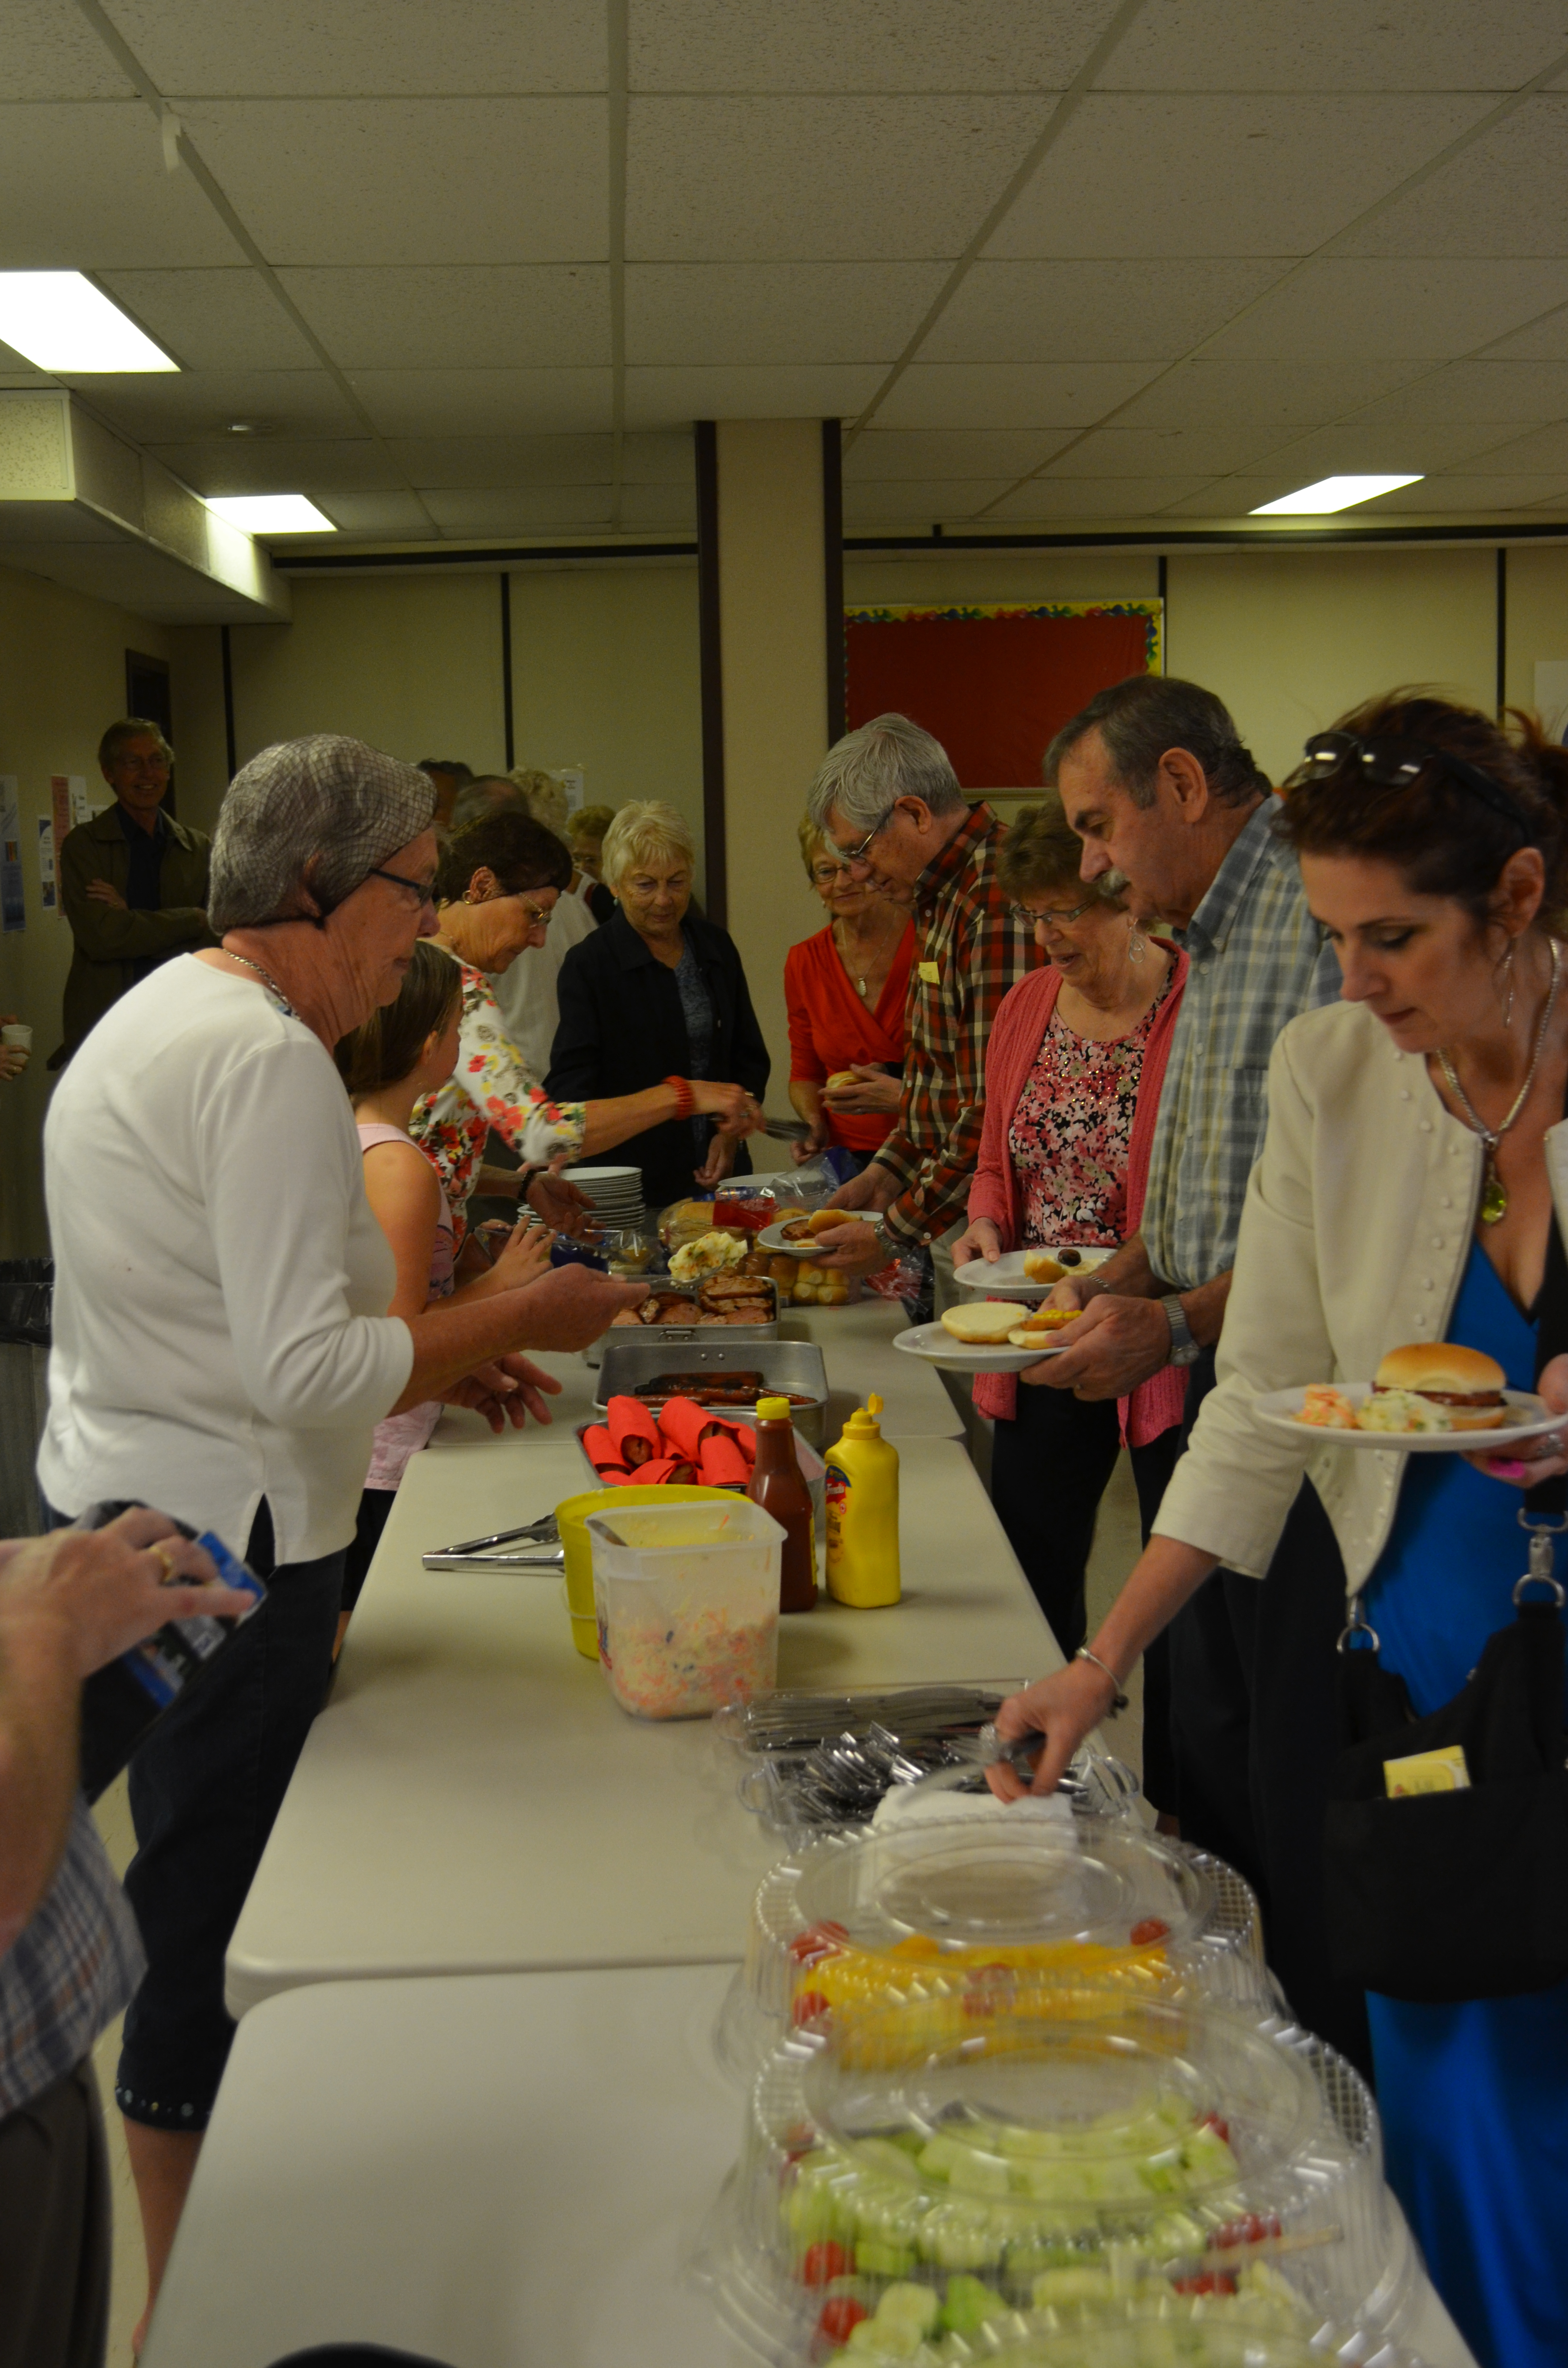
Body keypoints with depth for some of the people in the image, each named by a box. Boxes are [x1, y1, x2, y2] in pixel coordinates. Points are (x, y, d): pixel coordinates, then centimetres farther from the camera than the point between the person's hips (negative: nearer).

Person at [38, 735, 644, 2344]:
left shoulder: (155, 1018, 14)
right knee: (211, 1932, 2)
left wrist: (444, 1361, 15)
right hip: (220, 1549, -10)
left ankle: (188, 2276, 34)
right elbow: (308, 1371, -24)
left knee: (191, 1921, 19)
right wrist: (514, 1322, -12)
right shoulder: (269, 1061, -20)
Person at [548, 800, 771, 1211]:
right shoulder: (588, 965, -7)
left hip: (718, 1174, 5)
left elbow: (750, 1058, 18)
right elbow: (570, 1096, -14)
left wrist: (732, 1131, 1)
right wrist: (680, 1096, -28)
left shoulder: (716, 947, 9)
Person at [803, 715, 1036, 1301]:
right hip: (951, 1223, 9)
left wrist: (896, 1232, -16)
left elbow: (995, 1112, -23)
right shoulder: (944, 896, 14)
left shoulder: (997, 902, -20)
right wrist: (890, 1168, 13)